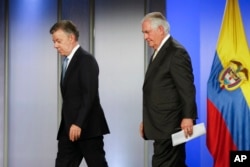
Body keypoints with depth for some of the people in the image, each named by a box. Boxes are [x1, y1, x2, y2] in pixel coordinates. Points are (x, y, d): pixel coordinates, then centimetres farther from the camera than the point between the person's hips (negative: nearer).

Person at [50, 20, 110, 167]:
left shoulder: (86, 59, -11)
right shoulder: (70, 61, 17)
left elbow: (90, 95, -20)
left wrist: (78, 124, -24)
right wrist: (70, 125, 13)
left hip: (87, 127, -9)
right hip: (69, 129, 9)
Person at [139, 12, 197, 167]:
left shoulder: (176, 52, -12)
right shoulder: (159, 53, 18)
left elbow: (187, 89, -17)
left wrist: (188, 117, -22)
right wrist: (147, 121, 19)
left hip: (170, 125, -10)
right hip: (162, 125, 10)